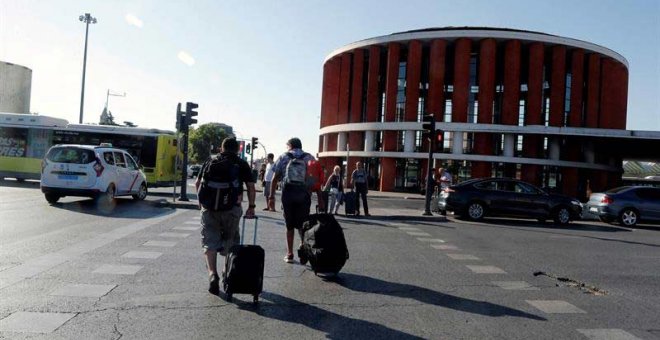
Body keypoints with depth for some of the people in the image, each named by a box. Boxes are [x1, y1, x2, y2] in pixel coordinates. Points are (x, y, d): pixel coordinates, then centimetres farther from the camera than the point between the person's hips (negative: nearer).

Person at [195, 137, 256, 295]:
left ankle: (212, 274, -11)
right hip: (231, 208, -1)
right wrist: (251, 207, 14)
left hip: (208, 207, 1)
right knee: (230, 241, 16)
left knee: (210, 241, 5)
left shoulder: (210, 162, 17)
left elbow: (197, 183, 18)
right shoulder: (241, 164, 11)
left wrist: (201, 201, 31)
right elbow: (251, 187, 5)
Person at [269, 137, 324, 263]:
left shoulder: (283, 157, 8)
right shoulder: (309, 158, 9)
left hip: (288, 193, 0)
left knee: (289, 226, 9)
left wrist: (272, 194, 10)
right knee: (303, 225, 8)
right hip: (304, 194, 0)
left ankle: (289, 254, 15)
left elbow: (275, 178, 3)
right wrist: (320, 198, 3)